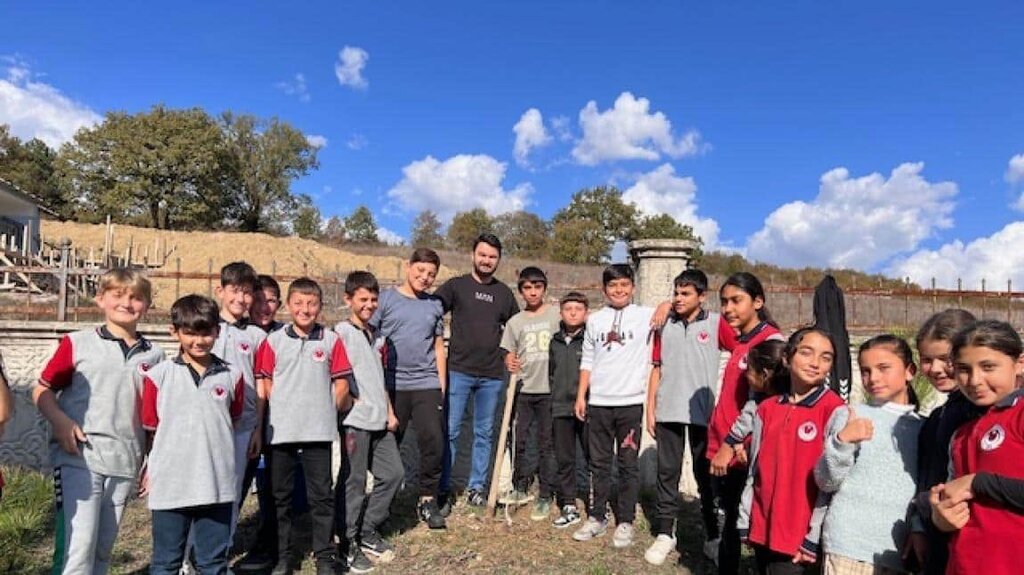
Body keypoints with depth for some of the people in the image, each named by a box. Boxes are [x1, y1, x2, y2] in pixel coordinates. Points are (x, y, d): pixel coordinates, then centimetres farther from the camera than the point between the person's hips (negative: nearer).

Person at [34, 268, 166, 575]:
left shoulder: (153, 355, 8)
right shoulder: (77, 343, 0)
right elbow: (42, 390, 2)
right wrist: (60, 421, -16)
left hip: (125, 464, 3)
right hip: (78, 458, -3)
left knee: (103, 549, 14)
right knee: (77, 547, -8)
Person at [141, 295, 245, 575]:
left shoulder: (232, 375, 1)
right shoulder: (159, 375, -3)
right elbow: (150, 430, 3)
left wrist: (213, 448, 7)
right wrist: (151, 470, 2)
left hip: (217, 486, 1)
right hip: (169, 486, -1)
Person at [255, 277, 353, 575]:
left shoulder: (331, 340, 0)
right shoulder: (273, 341, 1)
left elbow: (341, 384, 3)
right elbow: (265, 383, 4)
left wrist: (325, 411, 2)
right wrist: (283, 408, 1)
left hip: (319, 431, -1)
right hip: (281, 431, 1)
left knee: (321, 495, 6)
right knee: (281, 496, 12)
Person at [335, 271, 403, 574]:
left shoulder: (377, 336, 17)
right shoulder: (342, 332, -7)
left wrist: (390, 412, 16)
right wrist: (352, 398, -15)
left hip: (379, 420, 8)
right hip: (355, 420, -8)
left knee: (393, 473, 12)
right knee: (353, 482, 0)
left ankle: (368, 531, 26)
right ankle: (349, 543, 15)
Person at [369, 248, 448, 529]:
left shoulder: (435, 305, 12)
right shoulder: (386, 299, 1)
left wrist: (442, 386, 13)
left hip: (427, 384, 3)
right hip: (391, 384, -2)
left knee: (434, 441, -3)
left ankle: (428, 500, 14)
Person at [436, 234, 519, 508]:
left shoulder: (504, 293, 12)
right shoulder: (456, 286, 2)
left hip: (492, 374, 3)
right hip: (459, 370, -3)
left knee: (484, 433, 10)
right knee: (450, 431, -1)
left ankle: (477, 487, 22)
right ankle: (442, 488, 10)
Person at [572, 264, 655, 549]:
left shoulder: (646, 315, 0)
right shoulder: (595, 320, 8)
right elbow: (587, 361, 11)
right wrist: (581, 395, 7)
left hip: (631, 402, -2)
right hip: (598, 402, 3)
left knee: (628, 464, 6)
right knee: (599, 463, 12)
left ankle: (625, 522, 17)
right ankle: (597, 517, 23)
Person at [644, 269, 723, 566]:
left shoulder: (715, 322, -3)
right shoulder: (665, 325, 6)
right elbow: (657, 369, 9)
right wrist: (650, 410, 5)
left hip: (703, 412, -2)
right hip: (668, 411, 2)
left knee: (706, 474, 9)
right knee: (667, 472, 8)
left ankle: (713, 534, 24)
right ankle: (665, 533, 17)